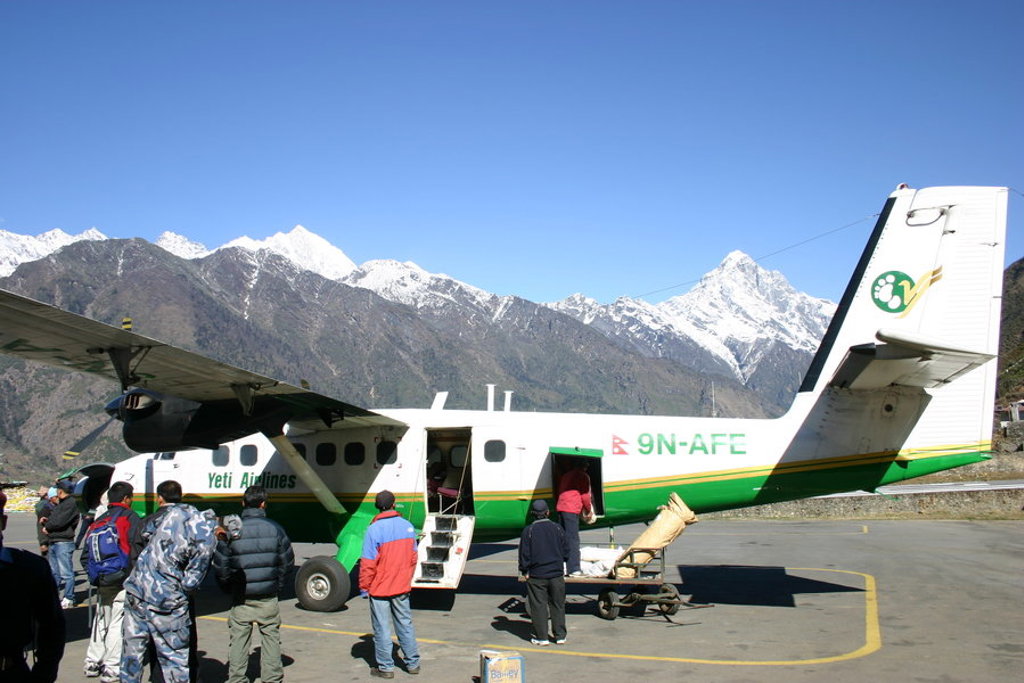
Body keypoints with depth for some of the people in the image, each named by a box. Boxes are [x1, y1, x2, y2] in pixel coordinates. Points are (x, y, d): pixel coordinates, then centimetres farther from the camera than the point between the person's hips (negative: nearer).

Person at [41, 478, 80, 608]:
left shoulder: (71, 503, -13)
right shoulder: (61, 504, 21)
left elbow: (60, 522, -20)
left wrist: (47, 527, -4)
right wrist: (47, 521, 1)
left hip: (64, 542, -11)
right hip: (54, 542, 11)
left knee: (66, 572, -6)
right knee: (53, 571, 17)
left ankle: (68, 599, -2)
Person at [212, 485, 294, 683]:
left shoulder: (232, 530, -8)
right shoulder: (275, 528, -4)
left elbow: (220, 566, -6)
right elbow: (287, 562, 1)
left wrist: (228, 587, 10)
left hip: (241, 599, -1)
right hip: (268, 598, 1)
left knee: (238, 639, 9)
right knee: (271, 636, 11)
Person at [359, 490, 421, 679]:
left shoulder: (375, 529, -17)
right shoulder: (407, 526, 0)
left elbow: (368, 563, -16)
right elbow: (413, 558, 7)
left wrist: (364, 587, -5)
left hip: (379, 589, -5)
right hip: (402, 587, 5)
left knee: (382, 628, 5)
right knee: (405, 624, 16)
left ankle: (386, 667, 13)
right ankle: (413, 663, 23)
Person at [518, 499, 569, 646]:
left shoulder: (528, 531, -7)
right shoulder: (557, 528, 1)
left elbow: (524, 554, -6)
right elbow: (566, 551, 7)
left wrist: (524, 571, 4)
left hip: (536, 575, -3)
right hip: (557, 573, 3)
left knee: (538, 606, 5)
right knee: (558, 605, 12)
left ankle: (541, 637, 7)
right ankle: (560, 635, 17)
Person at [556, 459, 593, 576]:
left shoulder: (565, 475, 23)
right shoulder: (583, 476, 1)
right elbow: (585, 496, -2)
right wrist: (589, 510, 13)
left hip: (560, 507, 7)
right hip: (572, 510, -7)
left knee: (563, 539, 11)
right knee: (573, 539, -9)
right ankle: (574, 569, -12)